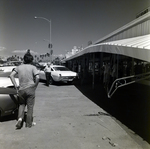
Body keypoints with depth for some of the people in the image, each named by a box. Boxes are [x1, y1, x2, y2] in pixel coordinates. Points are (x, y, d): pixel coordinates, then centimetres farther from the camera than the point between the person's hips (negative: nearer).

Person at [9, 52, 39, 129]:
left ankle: (20, 118, 2)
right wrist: (35, 86, -3)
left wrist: (16, 86, 0)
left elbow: (11, 75, -2)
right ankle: (29, 123, 18)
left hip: (21, 89, 3)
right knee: (30, 107, 9)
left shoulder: (19, 67, 6)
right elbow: (37, 77, -17)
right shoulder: (33, 67, -4)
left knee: (21, 105, 23)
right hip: (30, 89, -2)